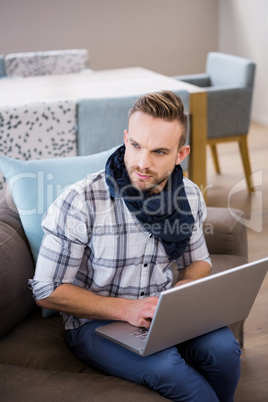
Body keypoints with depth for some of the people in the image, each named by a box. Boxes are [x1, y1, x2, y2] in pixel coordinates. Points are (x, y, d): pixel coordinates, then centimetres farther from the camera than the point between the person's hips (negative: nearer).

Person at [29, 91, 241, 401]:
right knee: (166, 366, -32)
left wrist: (184, 289, -10)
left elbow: (198, 261, 15)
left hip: (158, 310, 5)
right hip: (96, 320, -4)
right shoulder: (81, 203, -19)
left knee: (222, 348, -24)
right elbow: (48, 291, -13)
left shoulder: (189, 196, -2)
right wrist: (125, 309, -23)